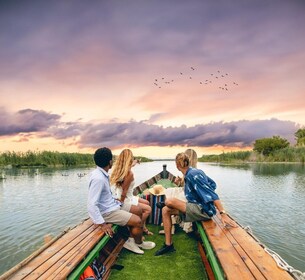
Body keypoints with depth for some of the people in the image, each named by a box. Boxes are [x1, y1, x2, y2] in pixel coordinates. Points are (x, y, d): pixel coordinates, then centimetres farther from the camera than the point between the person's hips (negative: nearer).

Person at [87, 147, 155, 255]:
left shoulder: (102, 173, 0)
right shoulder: (98, 178, -30)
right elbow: (91, 204, -31)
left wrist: (114, 200, 9)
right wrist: (102, 224, -30)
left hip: (111, 204, 10)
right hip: (106, 211, -10)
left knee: (138, 211, 13)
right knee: (138, 221, -10)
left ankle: (131, 240, 19)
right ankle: (138, 243, 20)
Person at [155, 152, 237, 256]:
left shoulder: (192, 175, -22)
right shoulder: (195, 171, 5)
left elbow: (211, 193, -25)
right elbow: (212, 184, 12)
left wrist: (223, 214, -28)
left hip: (203, 211, -10)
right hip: (198, 207, 10)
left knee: (169, 201, -22)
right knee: (165, 210, 2)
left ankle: (164, 204, 14)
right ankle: (168, 244, 5)